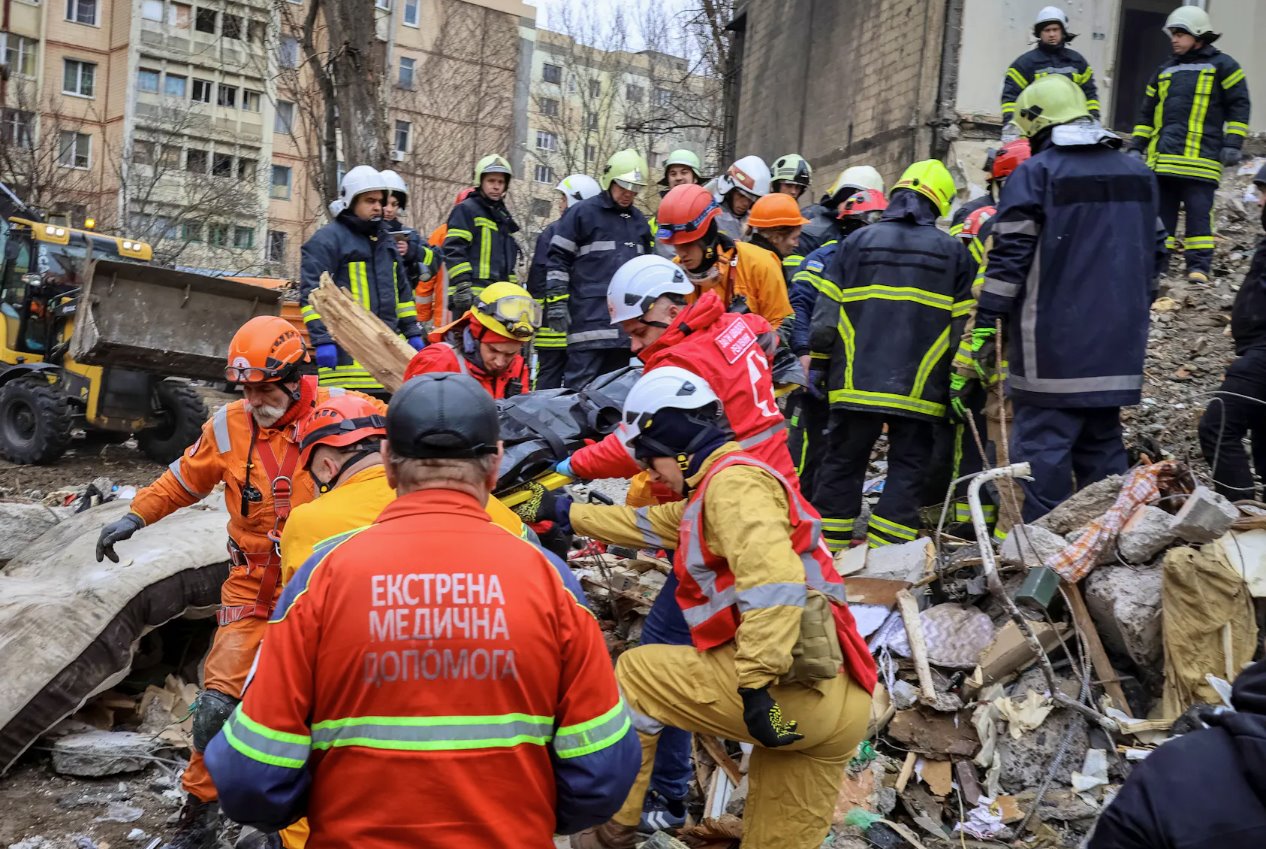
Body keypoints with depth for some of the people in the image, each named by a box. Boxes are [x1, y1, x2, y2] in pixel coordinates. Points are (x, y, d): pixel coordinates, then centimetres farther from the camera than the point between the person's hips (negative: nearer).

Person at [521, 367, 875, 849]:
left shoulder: (733, 482, -7)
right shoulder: (720, 488, 25)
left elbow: (774, 580, -23)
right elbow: (648, 524, 37)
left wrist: (756, 684, -26)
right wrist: (569, 514, 42)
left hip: (791, 689, -10)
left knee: (635, 674, 7)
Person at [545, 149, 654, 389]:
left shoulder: (639, 221, 20)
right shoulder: (582, 213, 1)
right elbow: (557, 260, -2)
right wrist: (557, 302, -10)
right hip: (590, 319, -6)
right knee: (580, 386, -10)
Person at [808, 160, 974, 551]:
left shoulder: (857, 241, 5)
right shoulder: (953, 251, 5)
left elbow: (826, 314, 2)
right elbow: (964, 325, 4)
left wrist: (817, 361, 9)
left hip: (857, 383, 1)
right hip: (919, 388, -1)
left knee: (843, 464, 11)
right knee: (907, 470, 5)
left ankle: (828, 547, 15)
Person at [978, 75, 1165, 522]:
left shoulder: (1035, 173, -6)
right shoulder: (1138, 174, 15)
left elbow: (1009, 256, -11)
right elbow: (1153, 254, 21)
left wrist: (986, 323, -8)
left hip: (1053, 343, -7)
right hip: (1116, 344, 7)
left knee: (1043, 444, -4)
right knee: (1102, 443, 15)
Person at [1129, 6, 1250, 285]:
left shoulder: (1221, 65, 5)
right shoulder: (1166, 70, 20)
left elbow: (1239, 106, 2)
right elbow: (1147, 112, 24)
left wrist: (1233, 144, -7)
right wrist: (1136, 147, 17)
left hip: (1199, 157, -5)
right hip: (1162, 157, 5)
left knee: (1198, 211, -6)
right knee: (1160, 211, 6)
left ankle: (1199, 266, -4)